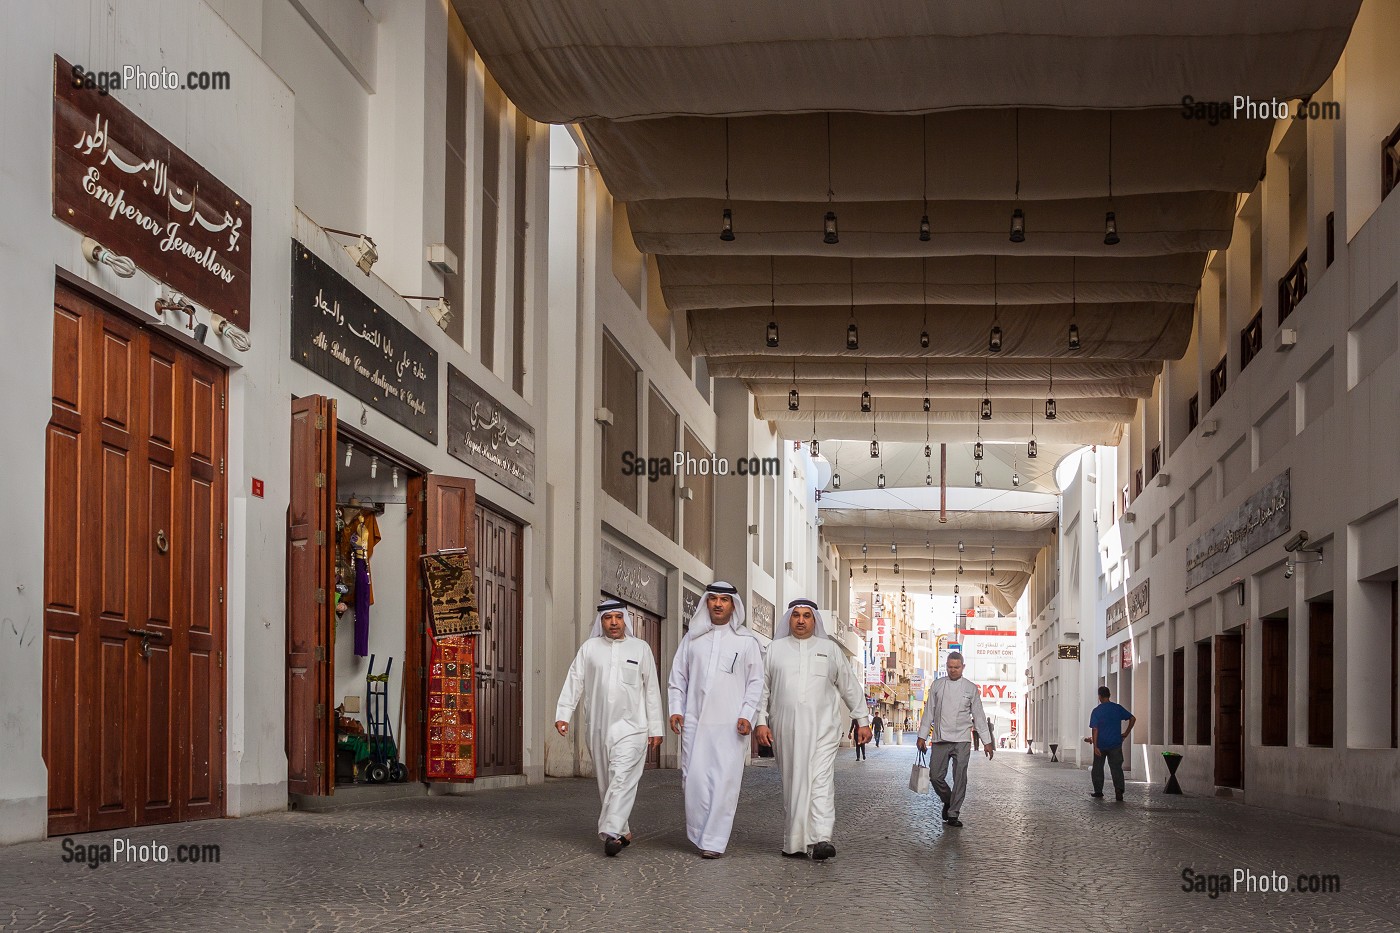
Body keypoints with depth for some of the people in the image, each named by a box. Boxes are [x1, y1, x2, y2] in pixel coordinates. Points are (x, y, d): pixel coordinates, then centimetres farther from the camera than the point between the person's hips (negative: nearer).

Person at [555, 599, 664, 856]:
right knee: (606, 783, 7)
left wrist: (655, 728, 6)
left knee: (622, 779, -16)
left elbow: (651, 689, 8)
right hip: (598, 727, 3)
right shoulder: (589, 648, 9)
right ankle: (623, 832, 18)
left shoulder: (640, 648, 7)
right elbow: (574, 682, 6)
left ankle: (611, 832, -23)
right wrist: (563, 714, -6)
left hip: (631, 726, -3)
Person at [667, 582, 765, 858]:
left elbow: (756, 682, 5)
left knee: (725, 781, -6)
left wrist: (747, 715, -5)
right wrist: (676, 708, 4)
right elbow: (678, 676, 16)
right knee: (694, 778, -3)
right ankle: (699, 835, 10)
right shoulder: (692, 638, 13)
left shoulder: (747, 641, 7)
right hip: (695, 721, 2)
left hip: (730, 724, -2)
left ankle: (714, 841, -3)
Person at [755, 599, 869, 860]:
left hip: (822, 727, -1)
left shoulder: (830, 649, 13)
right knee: (792, 783, 3)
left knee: (821, 780, -14)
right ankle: (793, 841, 9)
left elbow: (850, 687, 16)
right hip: (786, 728, 1)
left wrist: (862, 720, 12)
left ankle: (821, 838, -24)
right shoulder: (775, 649, 13)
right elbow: (763, 688, 13)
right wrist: (762, 721, 4)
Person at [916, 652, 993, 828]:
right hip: (940, 740, 1)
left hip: (961, 740, -1)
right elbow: (929, 712, 10)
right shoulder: (937, 685, 8)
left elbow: (979, 716, 8)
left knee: (960, 778, -5)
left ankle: (953, 814, 2)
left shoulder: (971, 688, 6)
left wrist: (987, 741, 5)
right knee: (936, 776, -2)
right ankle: (947, 801, 25)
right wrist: (922, 736, 6)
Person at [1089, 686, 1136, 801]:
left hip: (1101, 744, -2)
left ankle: (1098, 791, 21)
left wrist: (1095, 745, -14)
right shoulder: (1118, 708, 1)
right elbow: (1133, 719, 3)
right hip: (1115, 744, 2)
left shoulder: (1096, 711, -8)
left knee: (1098, 768, 14)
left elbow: (1095, 729, -13)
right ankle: (1119, 790, -17)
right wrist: (1126, 733, 10)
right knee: (1116, 768, 1)